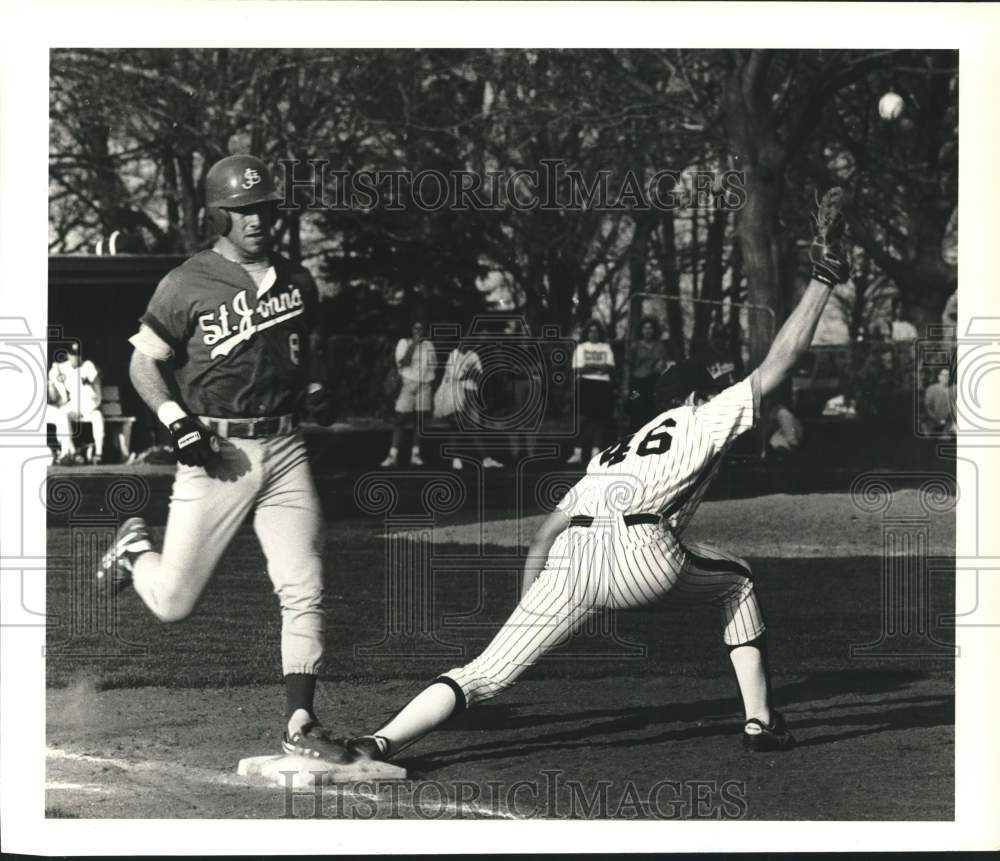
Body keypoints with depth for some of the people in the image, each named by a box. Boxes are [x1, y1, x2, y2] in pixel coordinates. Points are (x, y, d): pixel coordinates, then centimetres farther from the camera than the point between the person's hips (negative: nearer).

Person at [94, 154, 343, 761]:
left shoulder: (297, 281, 10)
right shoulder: (188, 284, -5)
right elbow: (144, 362, -1)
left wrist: (316, 389, 5)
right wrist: (177, 422, -15)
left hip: (284, 449, 4)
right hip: (214, 455, -4)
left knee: (305, 592, -5)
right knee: (173, 605, -1)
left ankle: (300, 724, 3)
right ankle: (136, 549, 33)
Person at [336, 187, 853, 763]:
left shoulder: (615, 452, 37)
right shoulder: (702, 420, 22)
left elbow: (546, 535, 31)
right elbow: (775, 369, 16)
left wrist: (525, 614, 33)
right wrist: (823, 281, 21)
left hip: (569, 561, 4)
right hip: (639, 550, -4)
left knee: (485, 676, 0)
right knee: (735, 580, 27)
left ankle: (375, 747, -19)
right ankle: (761, 723, 22)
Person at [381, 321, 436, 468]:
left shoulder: (428, 345, 11)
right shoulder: (404, 343, 3)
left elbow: (432, 368, 14)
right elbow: (403, 362, -11)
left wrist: (433, 391, 10)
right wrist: (413, 344, -13)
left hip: (424, 386, 3)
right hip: (407, 384, -3)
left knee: (420, 420, 0)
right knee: (401, 420, -6)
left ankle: (415, 455, 4)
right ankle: (392, 455, -7)